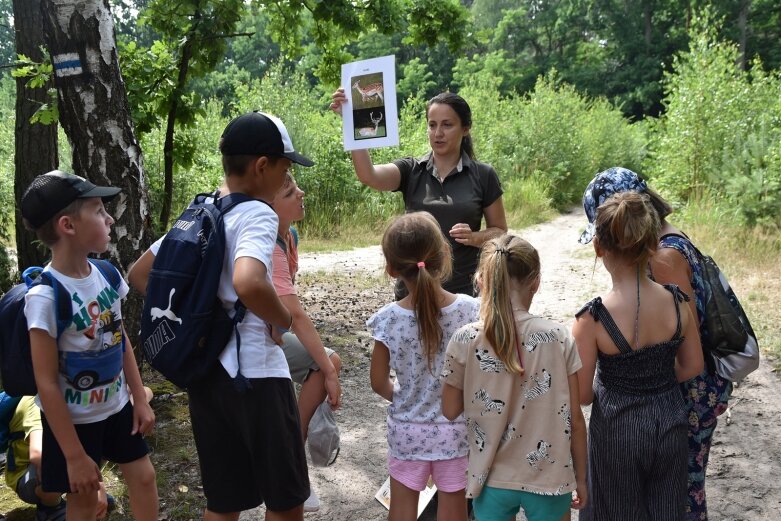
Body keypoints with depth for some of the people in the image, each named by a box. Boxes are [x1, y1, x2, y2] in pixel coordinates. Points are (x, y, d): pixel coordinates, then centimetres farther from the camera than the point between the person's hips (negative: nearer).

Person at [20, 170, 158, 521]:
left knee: (143, 477, 14)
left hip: (116, 406, 6)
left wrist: (140, 399, 8)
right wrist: (74, 455, -19)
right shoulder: (45, 296, -26)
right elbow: (46, 383, -22)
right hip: (74, 419, -6)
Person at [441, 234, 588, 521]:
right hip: (549, 478, 0)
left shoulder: (464, 340, -14)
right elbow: (574, 419, -7)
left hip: (492, 479, 1)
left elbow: (450, 411, -2)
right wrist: (580, 478, 6)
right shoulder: (558, 338, -14)